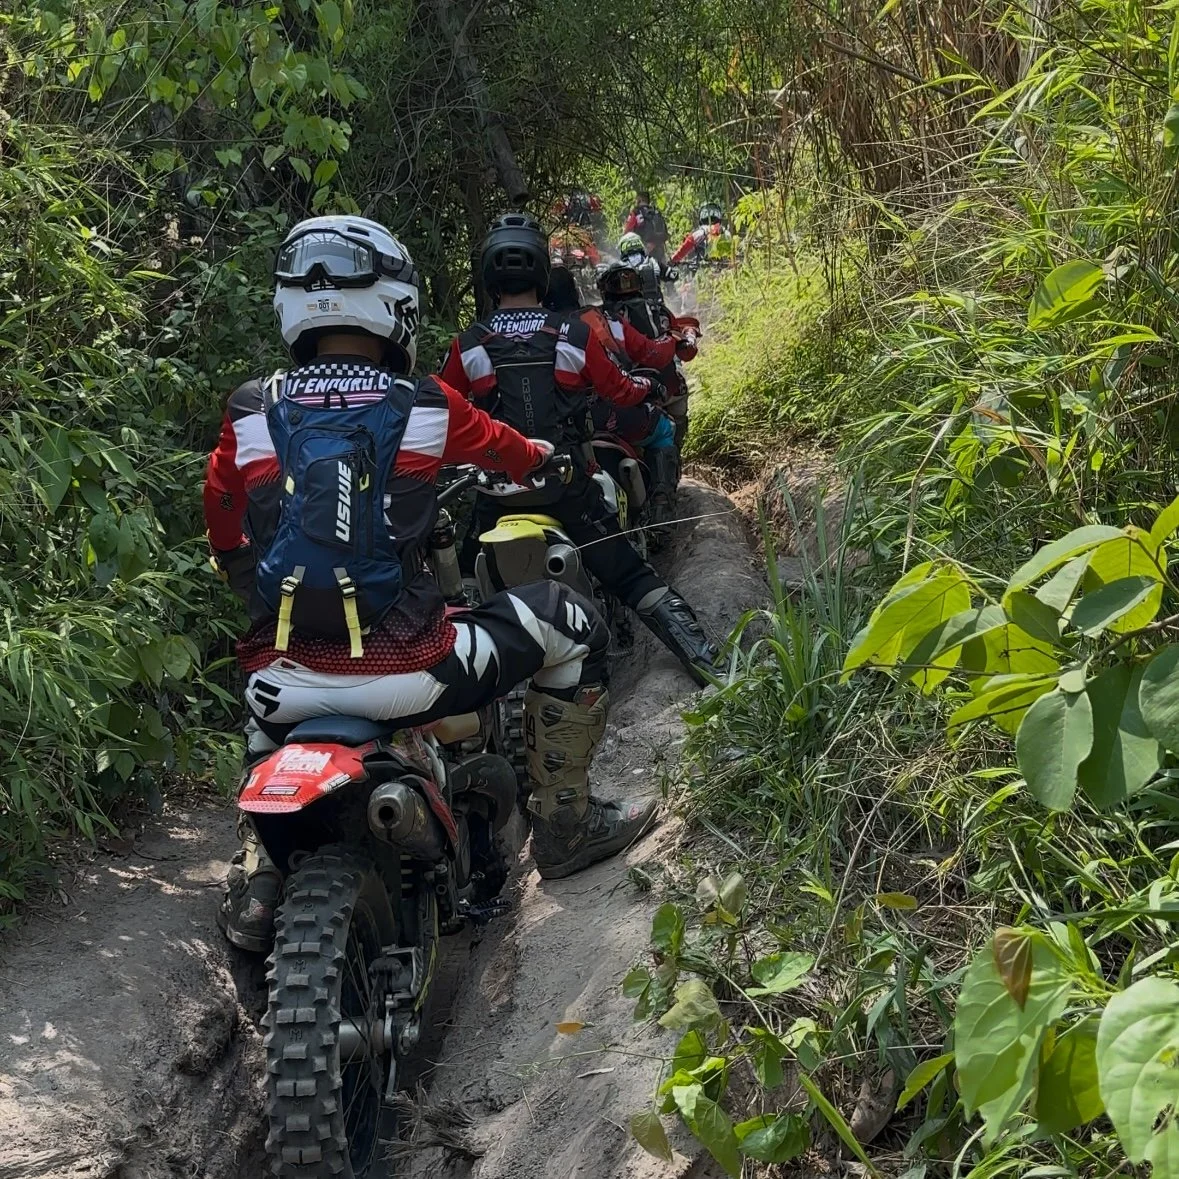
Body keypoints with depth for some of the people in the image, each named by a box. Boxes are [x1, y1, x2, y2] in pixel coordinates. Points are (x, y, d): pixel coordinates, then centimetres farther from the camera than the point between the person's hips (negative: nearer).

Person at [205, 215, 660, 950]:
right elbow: (524, 458, 19)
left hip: (289, 679, 3)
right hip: (406, 674, -3)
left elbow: (228, 552, 15)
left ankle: (259, 878, 26)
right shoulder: (426, 408, -1)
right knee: (571, 627, 20)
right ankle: (565, 822, 29)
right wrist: (552, 460, 44)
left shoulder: (248, 417, 2)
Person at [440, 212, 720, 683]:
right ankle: (704, 658, -3)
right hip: (570, 483, 0)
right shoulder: (575, 336, -4)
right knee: (630, 576, 5)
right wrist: (647, 385, 30)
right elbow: (621, 391, 8)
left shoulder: (467, 346, -3)